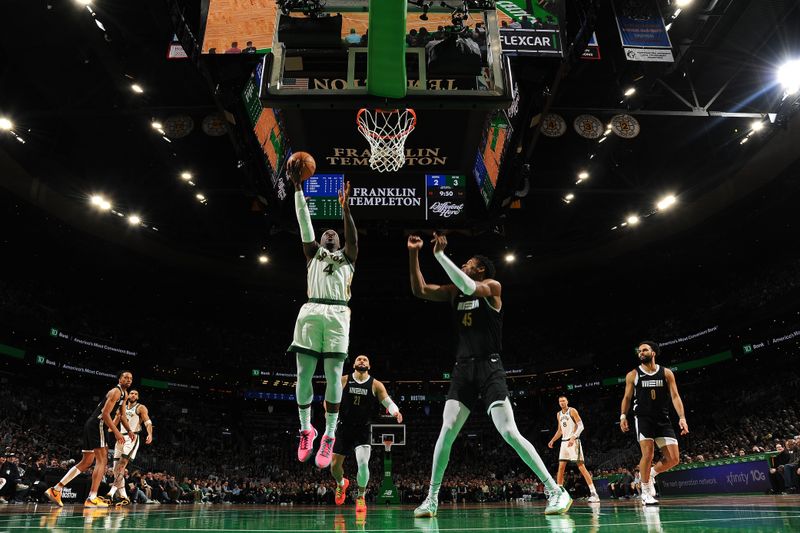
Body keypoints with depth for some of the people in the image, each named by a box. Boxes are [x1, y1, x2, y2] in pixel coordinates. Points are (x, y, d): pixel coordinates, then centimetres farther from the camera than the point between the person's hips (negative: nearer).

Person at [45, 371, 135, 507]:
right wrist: (116, 432, -24)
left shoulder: (124, 394, 19)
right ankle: (92, 498, -15)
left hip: (92, 426, 10)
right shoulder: (116, 391, -12)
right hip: (97, 425, -10)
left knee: (86, 462, 14)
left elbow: (122, 415, 26)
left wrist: (129, 431, 16)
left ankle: (55, 490, 18)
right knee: (102, 460, -12)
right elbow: (105, 413, -21)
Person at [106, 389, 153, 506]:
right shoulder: (122, 408, 20)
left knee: (122, 464, -20)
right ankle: (124, 497, 7)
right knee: (116, 468, 2)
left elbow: (148, 422, -8)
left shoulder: (141, 408, 3)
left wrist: (150, 434, -25)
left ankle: (111, 493, -26)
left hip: (133, 437, -7)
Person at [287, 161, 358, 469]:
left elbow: (352, 236, 3)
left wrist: (345, 207, -12)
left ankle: (329, 437, 2)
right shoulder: (313, 254, 23)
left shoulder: (347, 257, 22)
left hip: (337, 315, -1)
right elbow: (305, 222, 16)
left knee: (334, 376, -5)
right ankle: (306, 430, 15)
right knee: (304, 374, 0)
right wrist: (297, 186, 9)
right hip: (310, 312, 1)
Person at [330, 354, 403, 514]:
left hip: (362, 430, -1)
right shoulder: (343, 380, -1)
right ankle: (341, 483, 42)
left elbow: (388, 402, -9)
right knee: (335, 465, 5)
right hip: (343, 429, 2)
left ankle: (361, 497, 8)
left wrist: (395, 411, -31)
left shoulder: (376, 385, -3)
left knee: (363, 464, -18)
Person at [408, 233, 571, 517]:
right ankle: (432, 498, 8)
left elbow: (468, 287, -21)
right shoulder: (454, 292, 16)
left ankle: (555, 490, 0)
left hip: (489, 368, -5)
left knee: (509, 432, -12)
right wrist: (413, 253, 2)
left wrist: (440, 254, -19)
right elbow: (419, 290, 10)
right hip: (463, 369, 5)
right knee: (446, 432, -4)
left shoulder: (492, 286, 0)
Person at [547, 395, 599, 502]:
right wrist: (552, 440, 13)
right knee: (561, 467, 3)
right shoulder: (558, 414, 16)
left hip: (574, 441, -7)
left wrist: (573, 437, -27)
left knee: (581, 466, -10)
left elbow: (581, 426, -14)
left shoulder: (572, 410, -6)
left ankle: (594, 493, -8)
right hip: (564, 442, 7)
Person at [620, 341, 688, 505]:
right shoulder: (633, 375, 3)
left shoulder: (666, 373, 5)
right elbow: (627, 397, 7)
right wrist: (623, 415, -6)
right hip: (643, 419, -2)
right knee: (648, 455, -14)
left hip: (663, 420, 2)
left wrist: (682, 417, -11)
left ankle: (652, 473, 26)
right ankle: (645, 492, 3)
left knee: (673, 458, -3)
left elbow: (675, 396, 1)